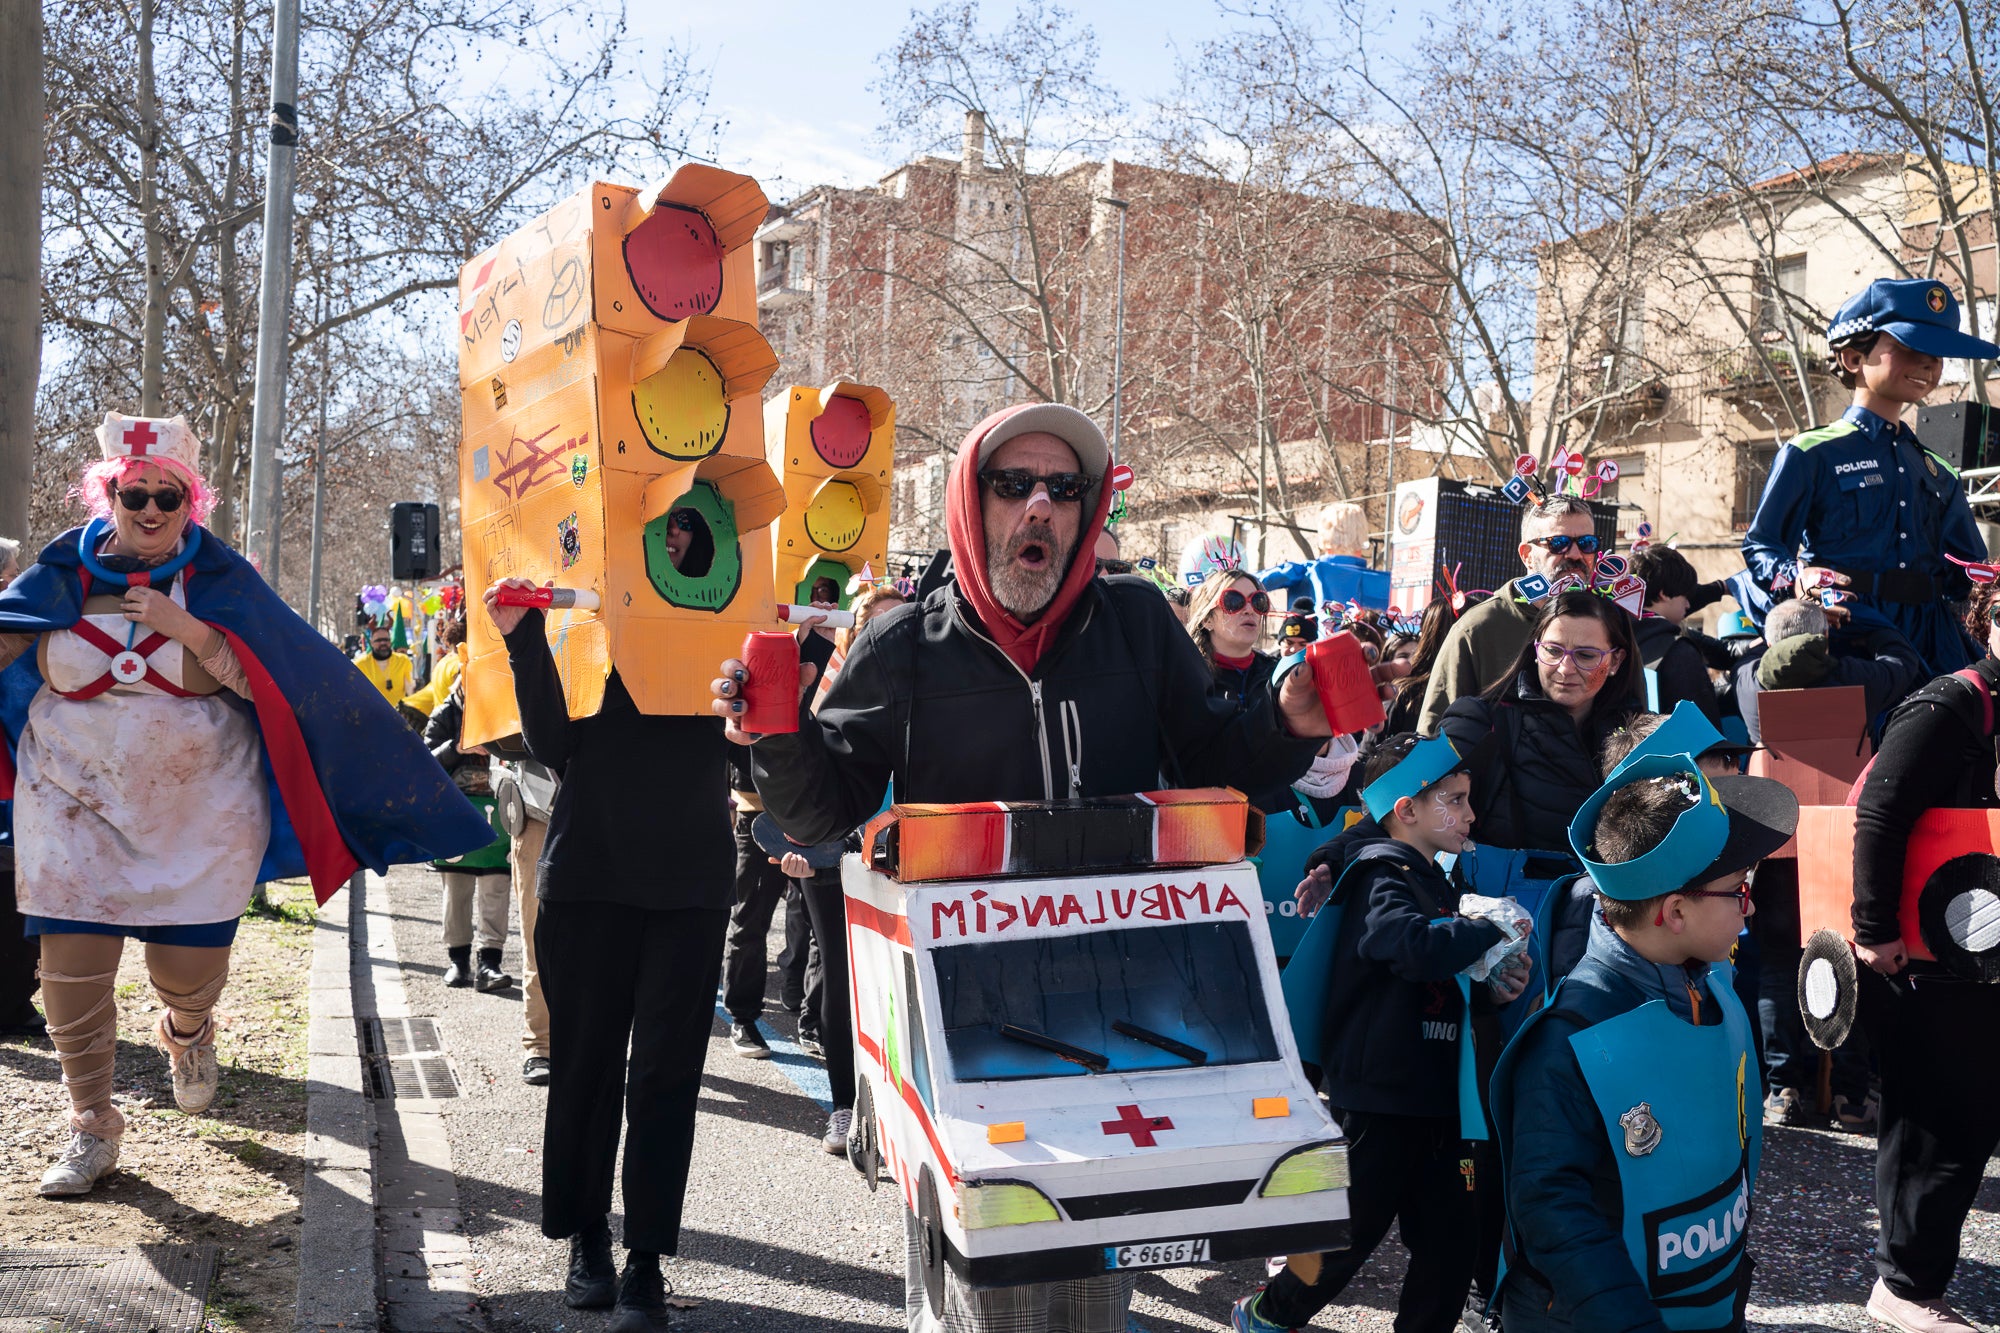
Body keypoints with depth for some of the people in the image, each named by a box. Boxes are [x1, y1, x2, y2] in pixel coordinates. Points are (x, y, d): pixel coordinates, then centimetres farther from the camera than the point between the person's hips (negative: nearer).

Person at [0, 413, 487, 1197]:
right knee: (70, 971, -2)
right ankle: (91, 1129, 19)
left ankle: (186, 1033, 44)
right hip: (77, 808, 1)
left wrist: (186, 627, -21)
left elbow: (273, 682, -11)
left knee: (189, 971, 4)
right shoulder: (65, 573, 1)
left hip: (198, 815, -1)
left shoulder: (219, 580, -2)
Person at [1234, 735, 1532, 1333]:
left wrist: (1492, 987, 5)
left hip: (1433, 1102, 8)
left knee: (1453, 1243, 9)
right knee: (1351, 1236, 5)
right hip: (1377, 1102, -8)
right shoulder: (1384, 876, -13)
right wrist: (1492, 929, -18)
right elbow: (1418, 947, -34)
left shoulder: (1433, 881, 16)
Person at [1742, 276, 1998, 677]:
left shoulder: (1942, 475, 25)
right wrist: (1797, 577, -19)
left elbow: (1961, 574, 27)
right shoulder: (1811, 455, 5)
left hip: (1932, 643, 6)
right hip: (1849, 628, -6)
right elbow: (1761, 545, 2)